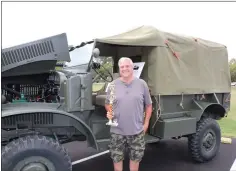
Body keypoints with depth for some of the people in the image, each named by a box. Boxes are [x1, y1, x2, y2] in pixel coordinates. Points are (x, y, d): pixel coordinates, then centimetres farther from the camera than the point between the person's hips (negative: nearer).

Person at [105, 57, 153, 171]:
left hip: (137, 131, 0)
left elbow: (148, 105, 4)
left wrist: (146, 123, 0)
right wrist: (109, 112, -12)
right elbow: (107, 103, 9)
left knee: (135, 158, 18)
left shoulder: (142, 84, -1)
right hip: (117, 131, 0)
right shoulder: (113, 85, -1)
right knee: (117, 158, 15)